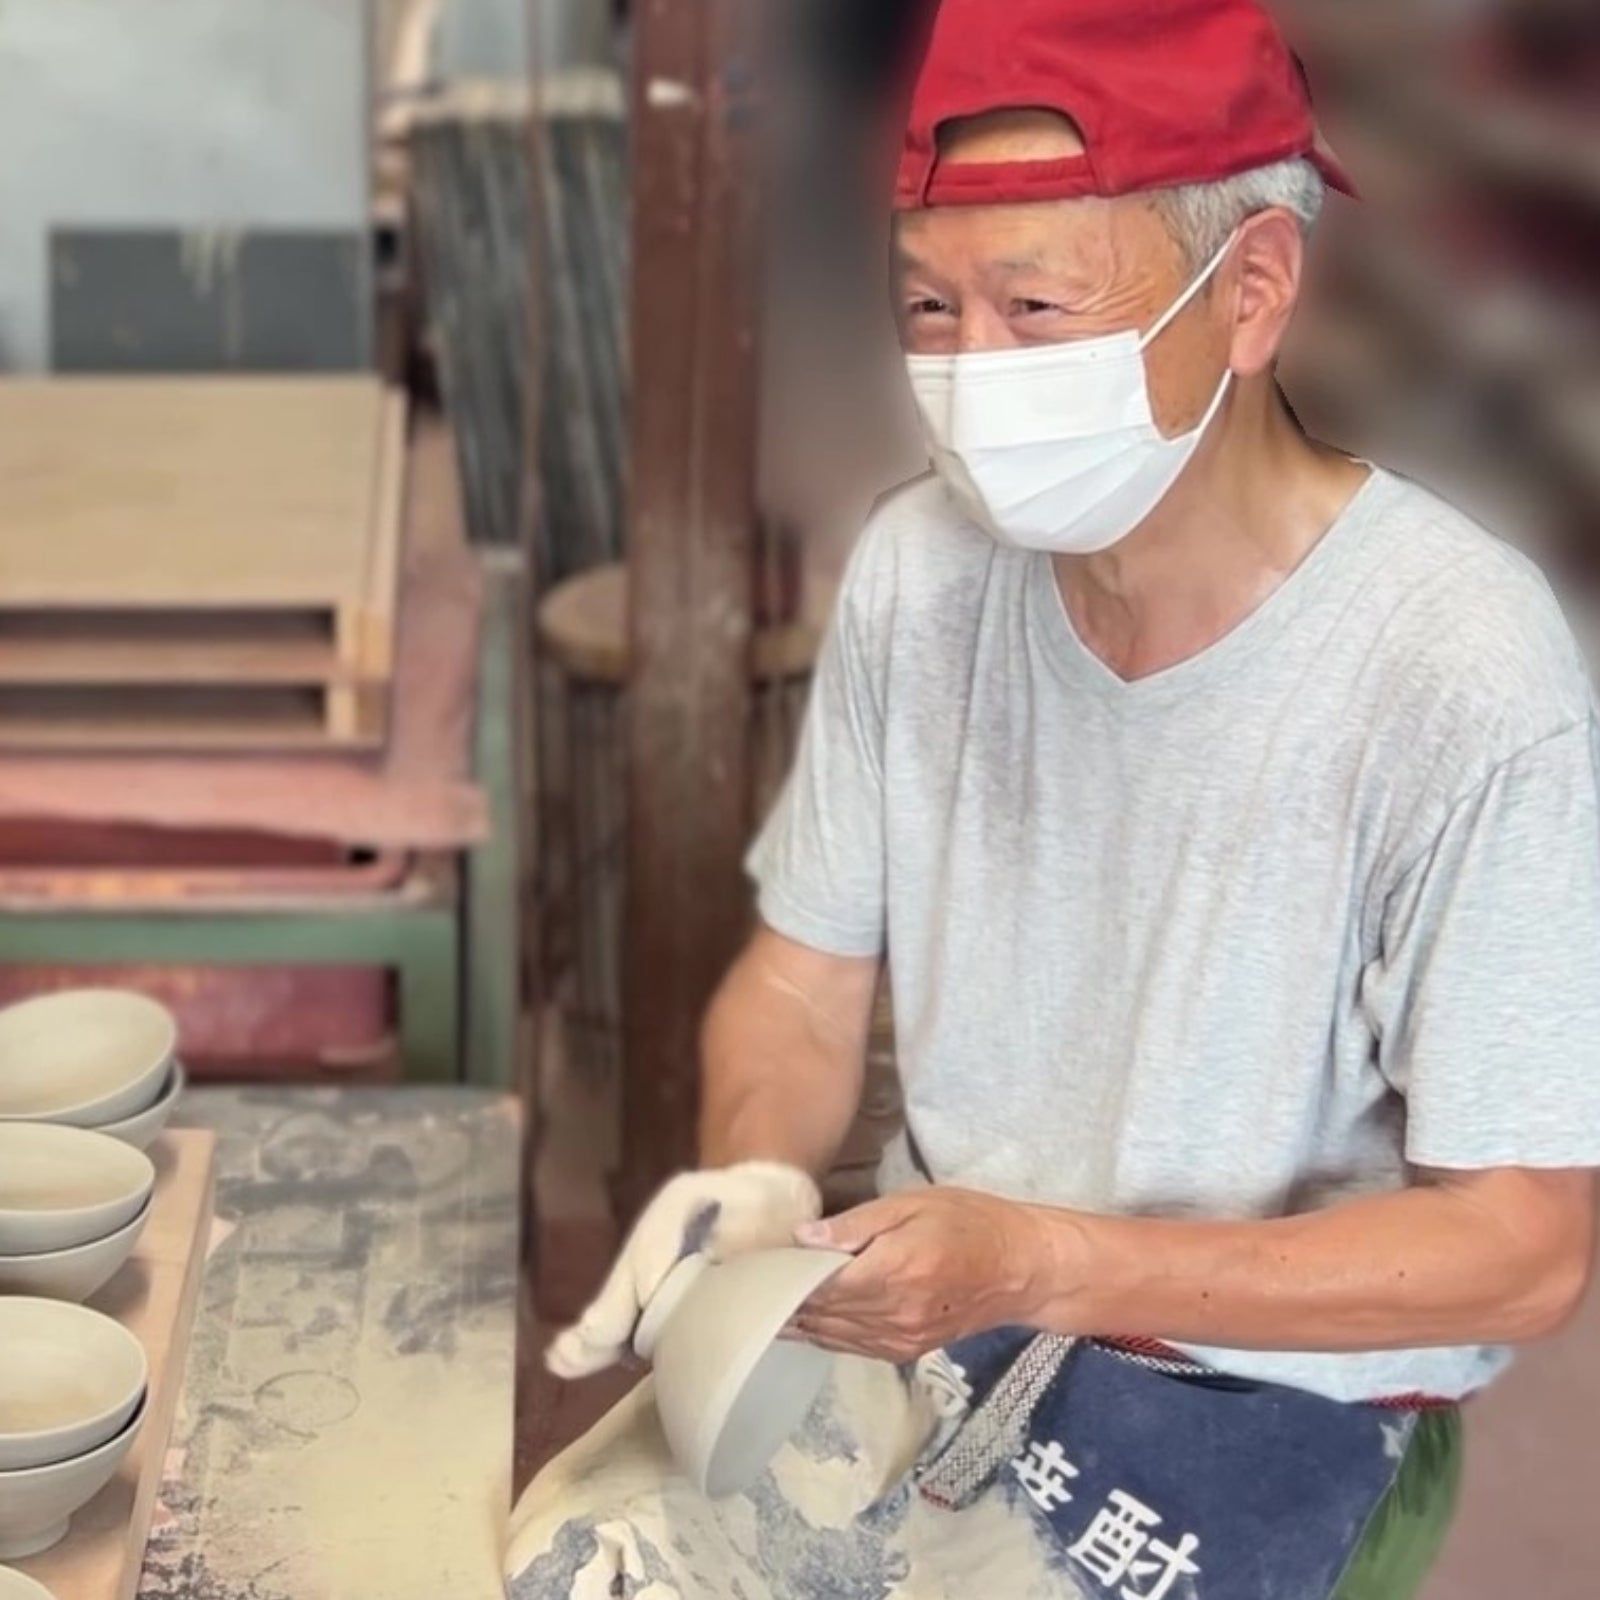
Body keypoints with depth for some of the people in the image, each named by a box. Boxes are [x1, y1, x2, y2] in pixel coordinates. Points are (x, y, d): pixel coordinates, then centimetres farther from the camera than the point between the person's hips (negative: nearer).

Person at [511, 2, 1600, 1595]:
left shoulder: (1462, 681, -25)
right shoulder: (920, 572, -8)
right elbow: (800, 983, 4)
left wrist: (1040, 1261, -26)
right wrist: (754, 1178, -19)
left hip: (1266, 1378, -4)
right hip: (933, 1290, 4)